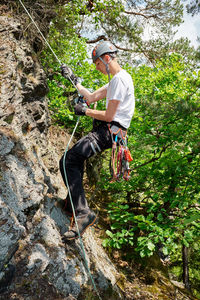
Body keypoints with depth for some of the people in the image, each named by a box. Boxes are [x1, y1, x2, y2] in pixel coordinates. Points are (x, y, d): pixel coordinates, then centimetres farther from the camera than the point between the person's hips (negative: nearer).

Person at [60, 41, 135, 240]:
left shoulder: (120, 79, -13)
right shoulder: (115, 80, 21)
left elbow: (108, 116, -19)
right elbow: (91, 97, 23)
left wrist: (85, 111, -5)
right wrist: (72, 79, 22)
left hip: (110, 131, -11)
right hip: (106, 129, 11)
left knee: (67, 162, -20)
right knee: (74, 160, 22)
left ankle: (83, 213, -22)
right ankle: (72, 205, 29)